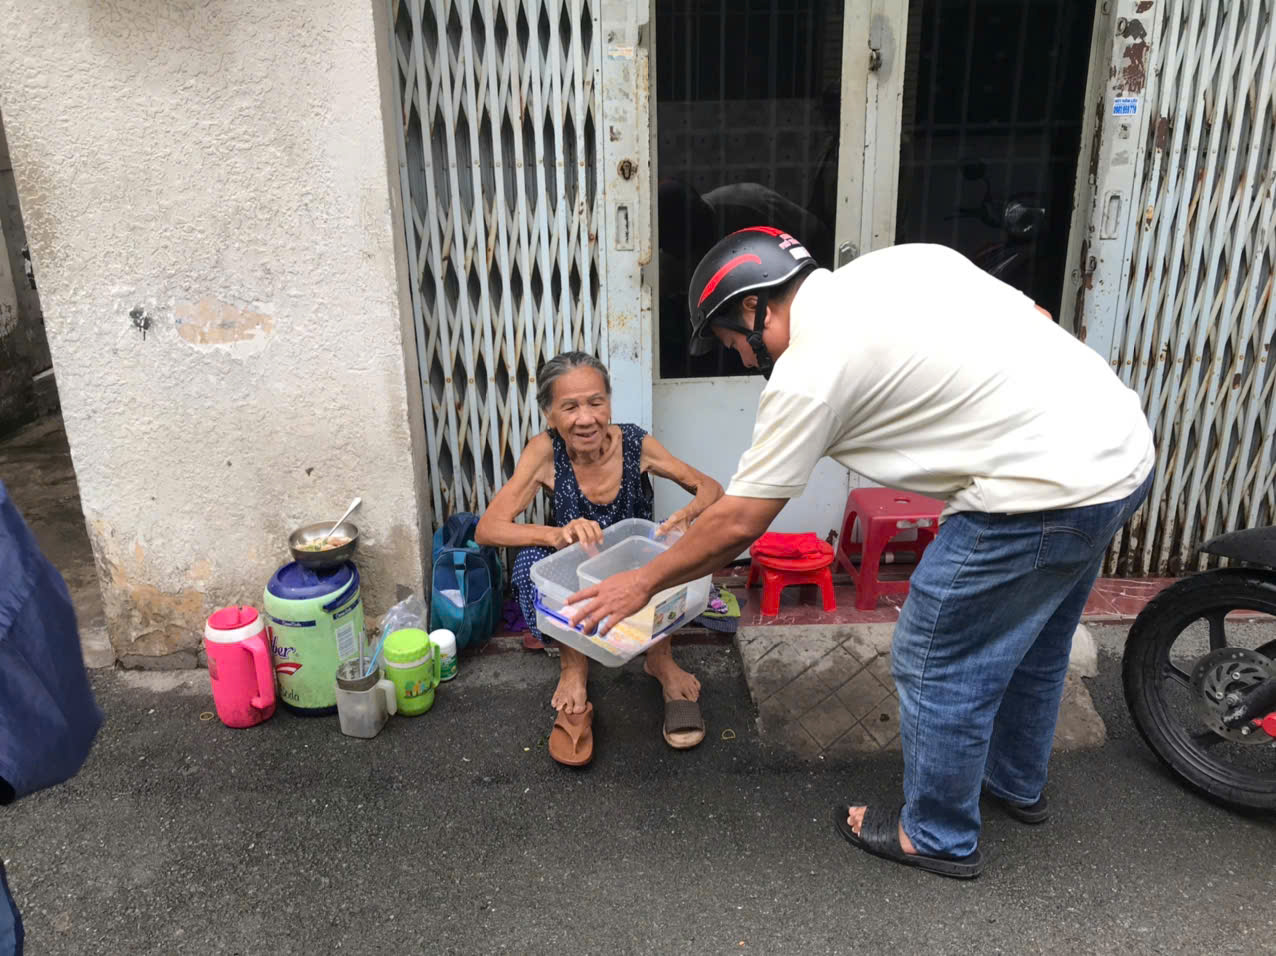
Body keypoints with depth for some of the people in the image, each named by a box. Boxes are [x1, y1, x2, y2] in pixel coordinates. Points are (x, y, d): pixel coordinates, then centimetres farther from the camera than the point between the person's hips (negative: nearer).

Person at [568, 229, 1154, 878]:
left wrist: (645, 582, 6)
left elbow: (738, 525, -8)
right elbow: (1034, 320, 14)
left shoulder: (809, 371, -13)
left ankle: (938, 837, 29)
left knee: (936, 666, 8)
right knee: (1030, 639, 28)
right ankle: (1018, 783, 50)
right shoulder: (905, 261, 9)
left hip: (1046, 489, -10)